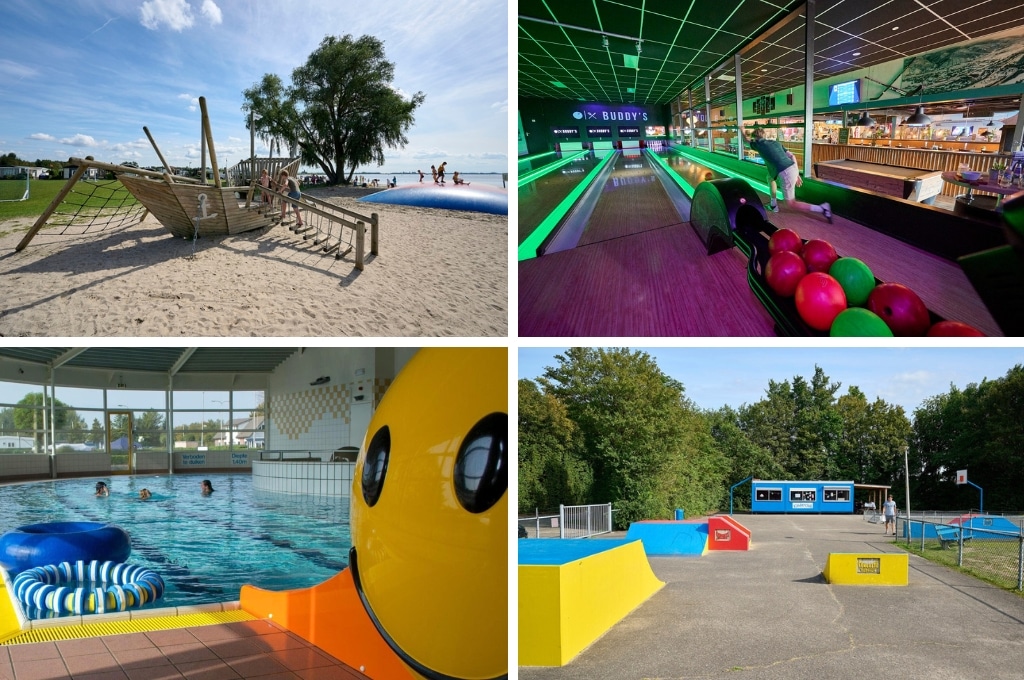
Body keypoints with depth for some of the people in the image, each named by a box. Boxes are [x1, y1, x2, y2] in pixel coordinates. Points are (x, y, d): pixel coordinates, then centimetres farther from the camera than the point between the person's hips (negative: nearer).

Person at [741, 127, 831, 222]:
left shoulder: (758, 144, 3)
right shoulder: (776, 143, 19)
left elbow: (747, 140, 26)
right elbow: (792, 156, 14)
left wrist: (743, 131, 47)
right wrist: (797, 174, 18)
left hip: (785, 174, -8)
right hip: (793, 168, 8)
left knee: (792, 204, 4)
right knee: (770, 177, 33)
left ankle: (822, 209, -6)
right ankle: (773, 205, 39)